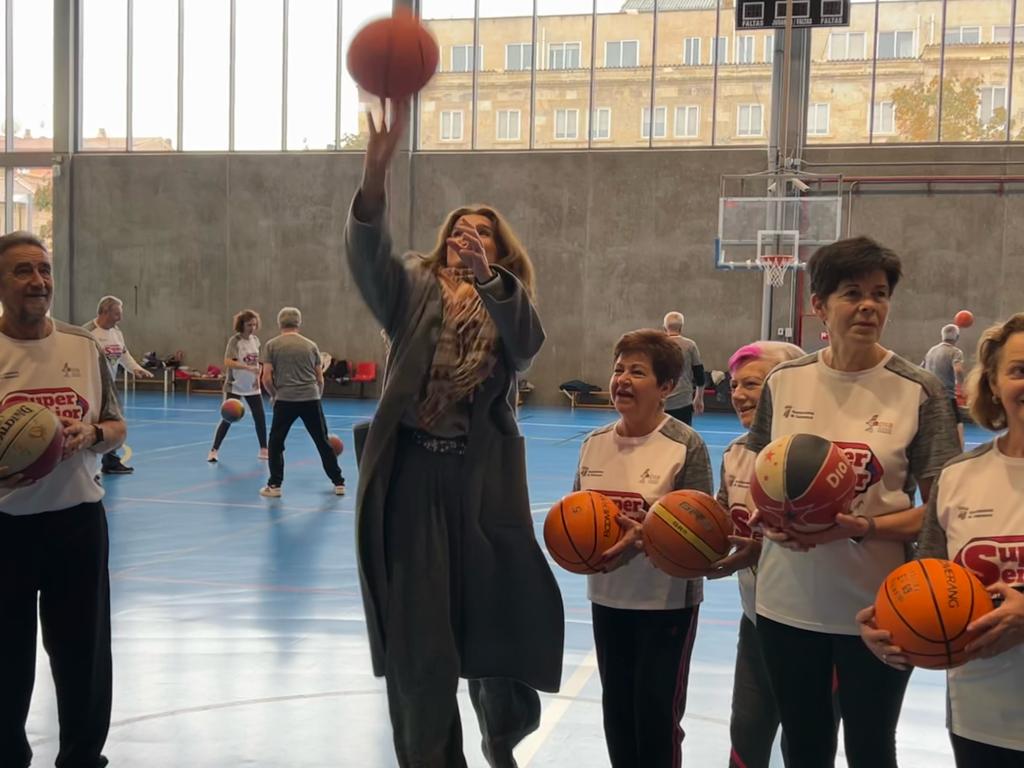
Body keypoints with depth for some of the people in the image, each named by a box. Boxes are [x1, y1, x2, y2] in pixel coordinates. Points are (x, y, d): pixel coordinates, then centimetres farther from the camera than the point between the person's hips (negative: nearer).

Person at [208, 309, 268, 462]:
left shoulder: (255, 339, 4)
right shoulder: (235, 340, -15)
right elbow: (228, 362, -27)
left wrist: (257, 377, -1)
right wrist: (248, 368, -36)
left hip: (252, 387, 5)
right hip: (234, 387, -5)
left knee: (260, 418, 4)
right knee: (227, 419, -4)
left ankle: (263, 450, 18)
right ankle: (214, 450, 7)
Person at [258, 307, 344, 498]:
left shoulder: (272, 345, 3)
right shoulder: (310, 345, 10)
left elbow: (266, 378, -3)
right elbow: (320, 378, 12)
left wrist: (273, 395, 14)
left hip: (285, 400, -2)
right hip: (311, 399, 2)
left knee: (275, 443, 12)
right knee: (323, 442, 9)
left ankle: (274, 485, 10)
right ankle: (338, 483, 13)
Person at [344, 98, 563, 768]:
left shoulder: (509, 305, 10)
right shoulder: (415, 290, 8)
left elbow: (528, 341, -15)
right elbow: (368, 253, -14)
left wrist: (486, 276, -31)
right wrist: (376, 170, -31)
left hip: (483, 479, 1)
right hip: (412, 475, 0)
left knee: (500, 620, 6)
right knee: (417, 633, 4)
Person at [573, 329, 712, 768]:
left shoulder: (686, 446, -14)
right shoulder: (594, 443, 2)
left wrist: (647, 537, -29)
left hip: (667, 601, -5)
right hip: (608, 597, 5)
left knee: (657, 713, 3)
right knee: (616, 708, 17)